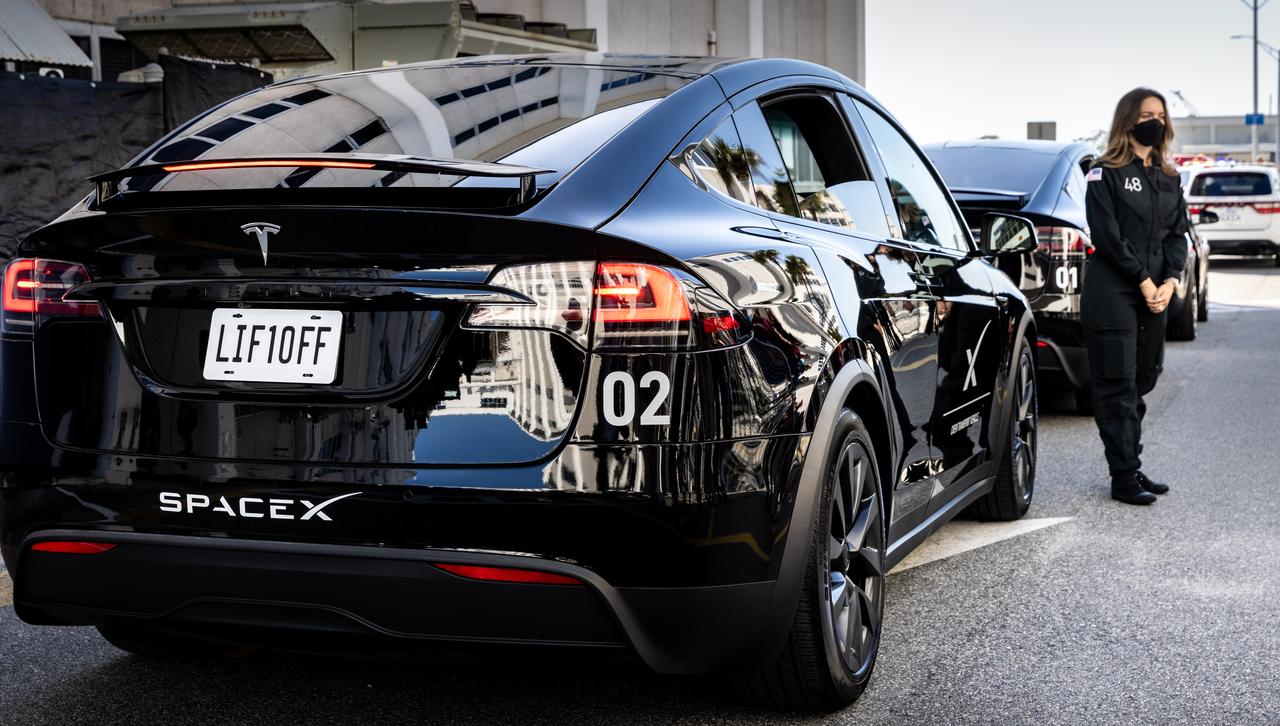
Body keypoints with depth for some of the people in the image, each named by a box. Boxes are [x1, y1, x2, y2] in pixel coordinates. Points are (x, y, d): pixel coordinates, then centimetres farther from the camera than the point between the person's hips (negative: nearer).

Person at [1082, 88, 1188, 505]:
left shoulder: (1168, 178, 15)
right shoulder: (1106, 173, -4)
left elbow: (1177, 234, 11)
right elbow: (1107, 235, -11)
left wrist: (1169, 282, -5)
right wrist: (1143, 281, -12)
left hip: (1154, 294, 6)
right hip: (1112, 293, -6)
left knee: (1142, 381, 9)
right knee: (1117, 385, -5)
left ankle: (1132, 468, 17)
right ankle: (1124, 478, -3)